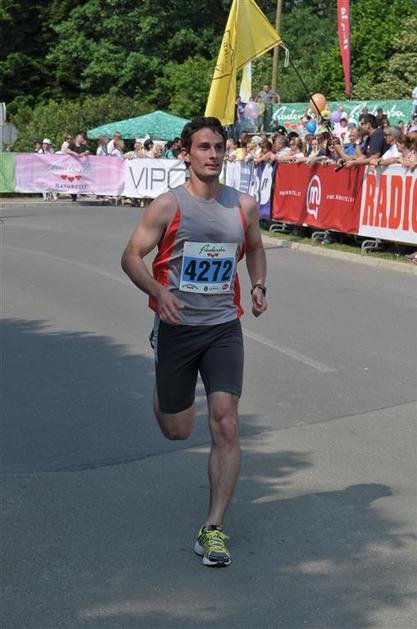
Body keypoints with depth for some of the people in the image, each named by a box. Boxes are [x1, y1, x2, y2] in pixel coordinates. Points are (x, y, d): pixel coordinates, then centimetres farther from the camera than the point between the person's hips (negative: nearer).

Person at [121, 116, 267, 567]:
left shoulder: (244, 205, 4)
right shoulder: (168, 205, -7)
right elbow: (132, 256, -5)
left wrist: (258, 285, 4)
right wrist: (158, 290, -23)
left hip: (224, 327, 2)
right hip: (176, 326, -1)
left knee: (226, 425, -11)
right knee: (177, 430, 11)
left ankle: (213, 529, -2)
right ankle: (163, 388, 50)